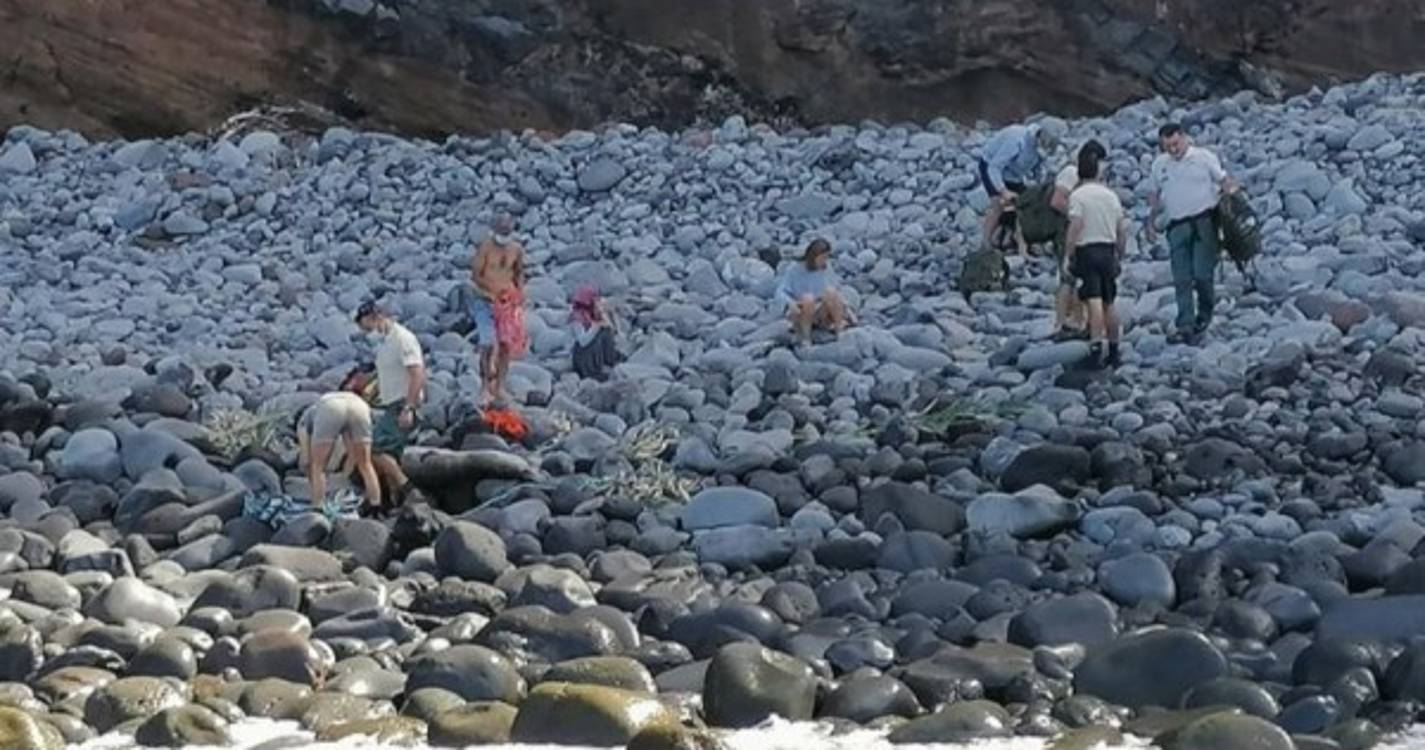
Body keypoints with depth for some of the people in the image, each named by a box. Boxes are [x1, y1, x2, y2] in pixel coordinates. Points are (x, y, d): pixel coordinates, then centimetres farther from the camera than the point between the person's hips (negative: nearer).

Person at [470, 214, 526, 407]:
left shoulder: (517, 250, 2)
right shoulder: (485, 248, -12)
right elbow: (475, 275, -11)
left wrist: (520, 291, 1)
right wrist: (494, 289, -22)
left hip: (507, 302, 5)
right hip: (485, 301, -5)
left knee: (506, 345, 5)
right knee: (488, 344, -13)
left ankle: (499, 386, 18)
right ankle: (485, 388, -4)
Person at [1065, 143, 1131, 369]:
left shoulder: (1078, 195, -7)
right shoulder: (1111, 195, 10)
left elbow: (1075, 226, -16)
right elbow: (1123, 229, 11)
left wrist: (1068, 254, -9)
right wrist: (1120, 256, 19)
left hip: (1087, 251, -5)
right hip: (1108, 251, 5)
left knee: (1094, 301, -13)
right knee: (1108, 303, 12)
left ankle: (1097, 344, -25)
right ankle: (1113, 350, 16)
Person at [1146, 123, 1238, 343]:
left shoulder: (1204, 157, 2)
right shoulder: (1159, 165, 14)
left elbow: (1224, 181, 4)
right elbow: (1155, 195, 22)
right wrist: (1151, 222, 14)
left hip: (1203, 222, -4)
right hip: (1177, 226, 4)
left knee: (1202, 274, -8)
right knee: (1181, 279, -1)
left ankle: (1204, 316, 14)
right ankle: (1185, 326, -1)